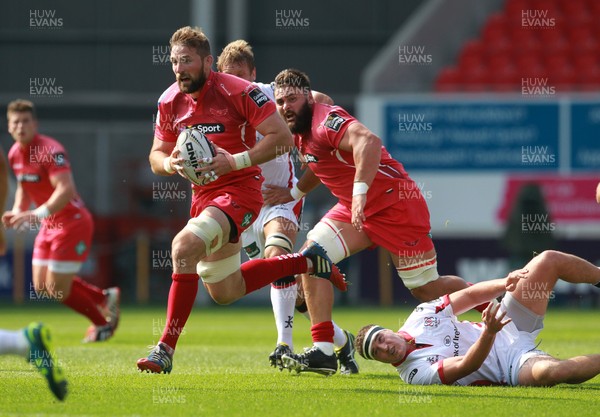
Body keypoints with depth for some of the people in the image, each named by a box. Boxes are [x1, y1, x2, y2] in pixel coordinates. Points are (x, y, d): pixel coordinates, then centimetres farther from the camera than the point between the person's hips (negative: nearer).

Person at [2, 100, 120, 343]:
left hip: (72, 222, -9)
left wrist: (39, 214, -43)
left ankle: (102, 324, 18)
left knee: (57, 289, -6)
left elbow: (65, 190, -33)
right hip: (49, 225, 9)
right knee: (42, 288, 9)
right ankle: (105, 297, 26)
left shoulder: (50, 150, -22)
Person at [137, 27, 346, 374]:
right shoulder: (169, 102, 1)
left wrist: (236, 161, -27)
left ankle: (166, 350, -26)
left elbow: (282, 138, -18)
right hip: (203, 197, 8)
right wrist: (170, 164, -14)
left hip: (239, 191, -8)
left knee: (184, 246, -32)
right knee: (225, 292, 18)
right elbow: (157, 155, 10)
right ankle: (308, 262, 36)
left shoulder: (239, 92, -17)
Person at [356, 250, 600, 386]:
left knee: (548, 261, -2)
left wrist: (505, 283, -13)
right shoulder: (417, 373, -17)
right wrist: (489, 332, -44)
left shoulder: (421, 316, 2)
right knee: (547, 371, -44)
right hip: (515, 364, -7)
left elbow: (471, 295, 5)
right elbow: (467, 365, -27)